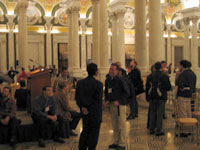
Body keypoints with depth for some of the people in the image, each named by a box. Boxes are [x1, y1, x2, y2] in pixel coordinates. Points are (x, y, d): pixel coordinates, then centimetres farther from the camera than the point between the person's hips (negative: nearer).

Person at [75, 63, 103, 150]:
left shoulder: (80, 82, 0)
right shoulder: (98, 84, -15)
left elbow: (77, 97, -3)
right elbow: (98, 100, -18)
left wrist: (82, 107, -8)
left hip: (84, 113, 5)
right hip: (95, 113, -5)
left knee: (85, 132, 18)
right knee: (94, 133, 6)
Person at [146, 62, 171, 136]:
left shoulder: (150, 76, 3)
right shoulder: (165, 76, -7)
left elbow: (147, 87, 8)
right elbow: (168, 87, -4)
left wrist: (147, 97, 18)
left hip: (152, 97, 4)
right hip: (161, 97, -3)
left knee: (152, 113, 13)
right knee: (159, 114, 0)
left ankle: (151, 129, 19)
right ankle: (158, 131, 2)